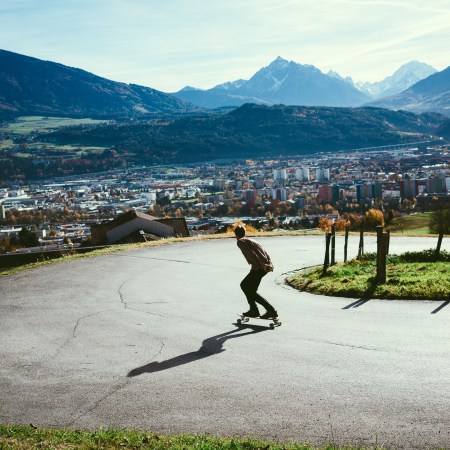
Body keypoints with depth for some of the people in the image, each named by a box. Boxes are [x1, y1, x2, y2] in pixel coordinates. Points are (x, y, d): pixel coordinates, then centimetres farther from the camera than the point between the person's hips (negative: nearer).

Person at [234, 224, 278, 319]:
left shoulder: (240, 242, 2)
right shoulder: (250, 240, 28)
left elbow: (251, 253, -13)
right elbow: (264, 252, 17)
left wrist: (262, 265, -20)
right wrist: (269, 264, 4)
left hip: (258, 268, -9)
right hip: (265, 266, 9)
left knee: (251, 292, 0)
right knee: (244, 285, 22)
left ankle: (271, 310, -7)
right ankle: (254, 310, 21)